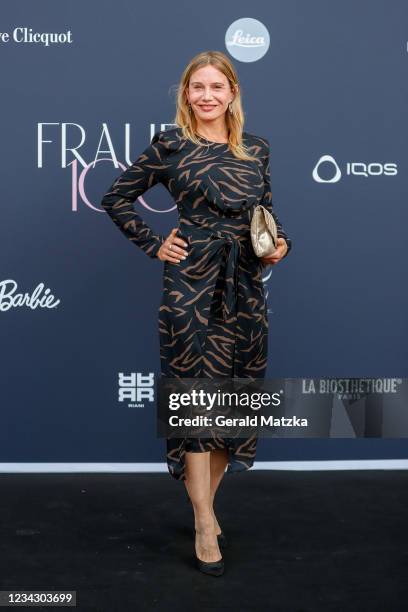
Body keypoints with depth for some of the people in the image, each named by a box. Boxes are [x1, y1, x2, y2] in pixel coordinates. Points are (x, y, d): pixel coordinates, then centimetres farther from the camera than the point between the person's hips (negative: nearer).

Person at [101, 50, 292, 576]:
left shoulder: (256, 149, 10)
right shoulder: (170, 144, 0)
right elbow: (117, 198, 5)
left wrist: (280, 242, 0)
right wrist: (154, 245, -1)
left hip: (245, 286, 4)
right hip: (191, 283, -4)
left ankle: (205, 500, 27)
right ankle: (205, 525, 4)